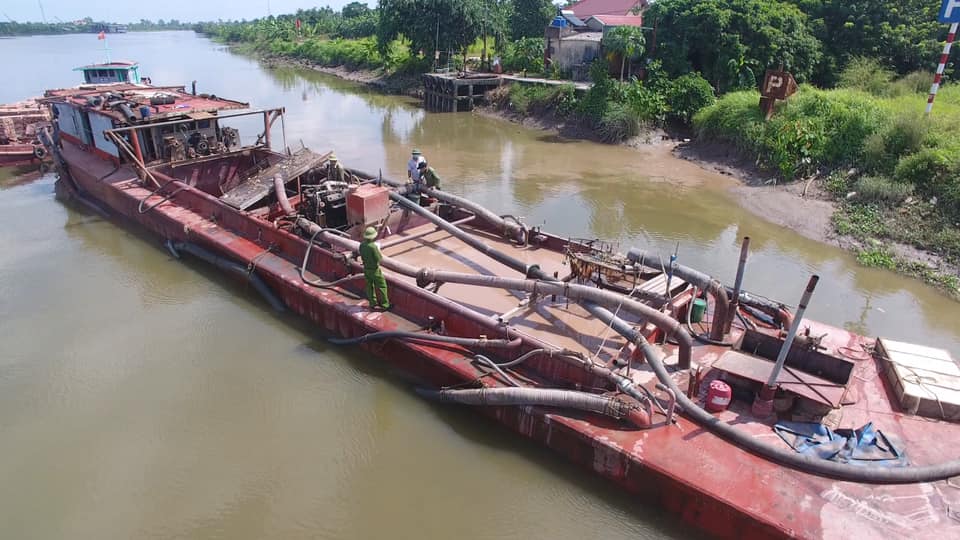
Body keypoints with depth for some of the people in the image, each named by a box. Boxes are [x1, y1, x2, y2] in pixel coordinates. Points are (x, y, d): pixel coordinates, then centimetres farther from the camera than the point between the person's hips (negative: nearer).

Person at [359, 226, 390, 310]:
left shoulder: (361, 245, -7)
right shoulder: (373, 246, -28)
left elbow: (362, 257, 5)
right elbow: (379, 258, -21)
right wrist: (378, 249, -7)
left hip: (366, 269, 7)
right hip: (374, 270, -7)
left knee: (370, 286, 17)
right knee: (382, 286, 8)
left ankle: (373, 303, 28)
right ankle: (385, 304, 15)